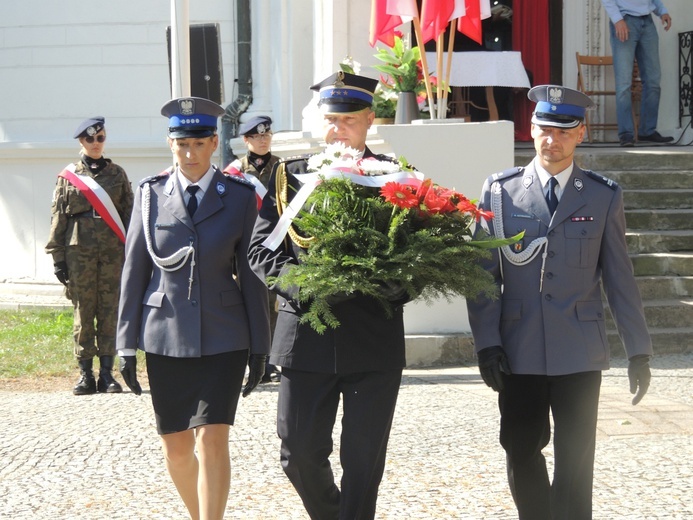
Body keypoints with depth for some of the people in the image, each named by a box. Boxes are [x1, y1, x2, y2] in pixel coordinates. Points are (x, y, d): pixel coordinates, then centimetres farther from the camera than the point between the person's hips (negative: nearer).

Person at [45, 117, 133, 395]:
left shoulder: (117, 174, 10)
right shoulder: (67, 177, 6)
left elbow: (129, 213, 10)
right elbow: (58, 219, 5)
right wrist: (57, 257, 0)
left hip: (113, 252, 1)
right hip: (79, 252, -1)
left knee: (110, 310, 1)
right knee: (83, 312, 2)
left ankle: (107, 372, 5)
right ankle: (85, 373, 7)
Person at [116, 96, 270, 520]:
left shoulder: (240, 196, 0)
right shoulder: (151, 194, 3)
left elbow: (251, 274, 2)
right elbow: (135, 270, 5)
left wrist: (259, 347, 1)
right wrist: (127, 343, 2)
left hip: (223, 337, -2)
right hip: (166, 337, 2)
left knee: (212, 441, -13)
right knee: (176, 448, 8)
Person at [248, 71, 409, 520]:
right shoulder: (290, 176, 6)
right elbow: (262, 250, 3)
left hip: (375, 342, -1)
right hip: (306, 341, 1)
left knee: (363, 462, 1)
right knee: (300, 454, 6)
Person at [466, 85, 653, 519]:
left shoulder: (604, 197, 4)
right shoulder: (500, 191, 4)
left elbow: (620, 277, 6)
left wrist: (639, 350, 5)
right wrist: (487, 343, -5)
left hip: (580, 352, -1)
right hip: (520, 352, 1)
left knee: (575, 460, 0)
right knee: (521, 451, 6)